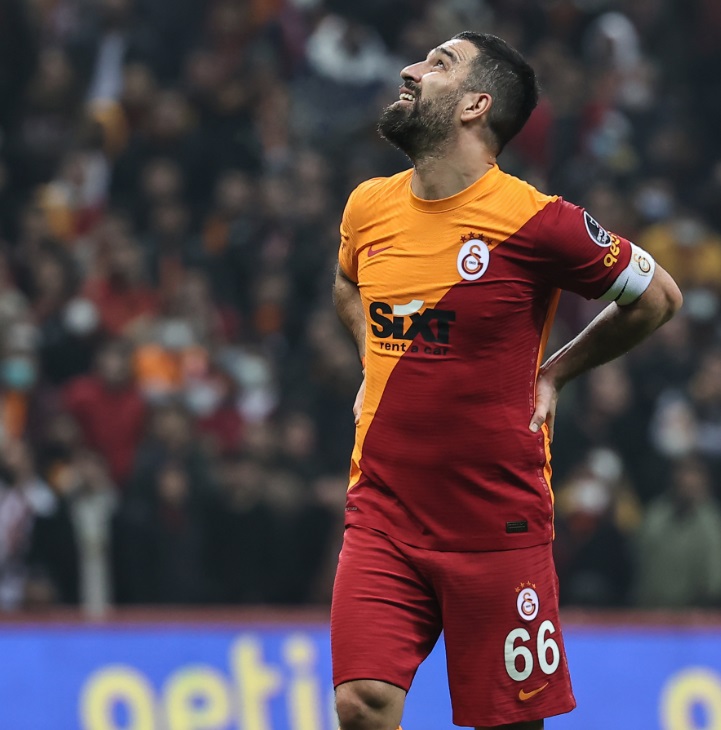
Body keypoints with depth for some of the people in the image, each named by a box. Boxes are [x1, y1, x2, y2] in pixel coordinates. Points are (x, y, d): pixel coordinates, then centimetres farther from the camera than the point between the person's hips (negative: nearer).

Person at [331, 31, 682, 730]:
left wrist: (552, 373, 4)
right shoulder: (368, 207, 4)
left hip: (498, 527, -3)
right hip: (382, 511, 3)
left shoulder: (536, 223, -12)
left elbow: (656, 296, 3)